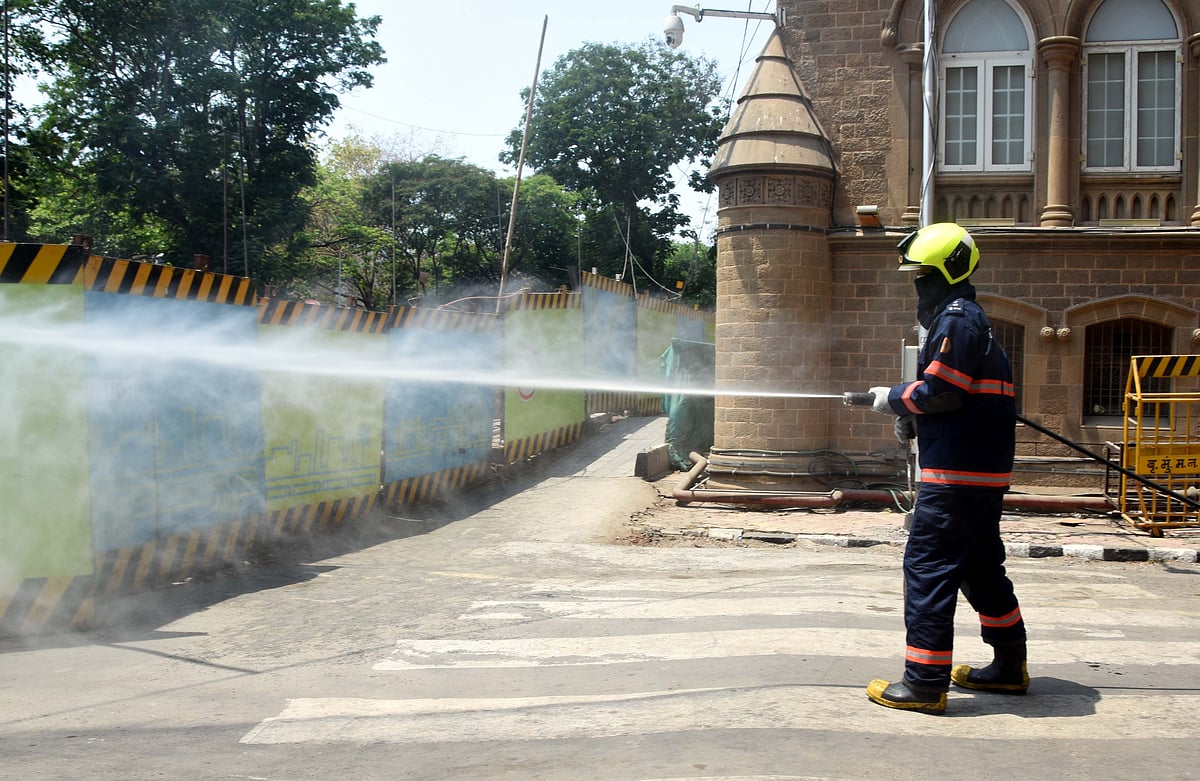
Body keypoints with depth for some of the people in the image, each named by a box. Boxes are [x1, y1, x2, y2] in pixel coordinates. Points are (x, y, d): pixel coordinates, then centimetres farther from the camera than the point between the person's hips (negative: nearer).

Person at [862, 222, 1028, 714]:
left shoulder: (956, 320, -12)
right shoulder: (969, 318, 20)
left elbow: (941, 391, -20)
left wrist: (894, 398, -5)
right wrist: (910, 417, 8)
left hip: (956, 474, -11)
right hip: (983, 471, 11)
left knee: (928, 568, -8)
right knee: (980, 567, 19)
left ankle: (925, 683, -6)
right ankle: (1010, 665, 30)